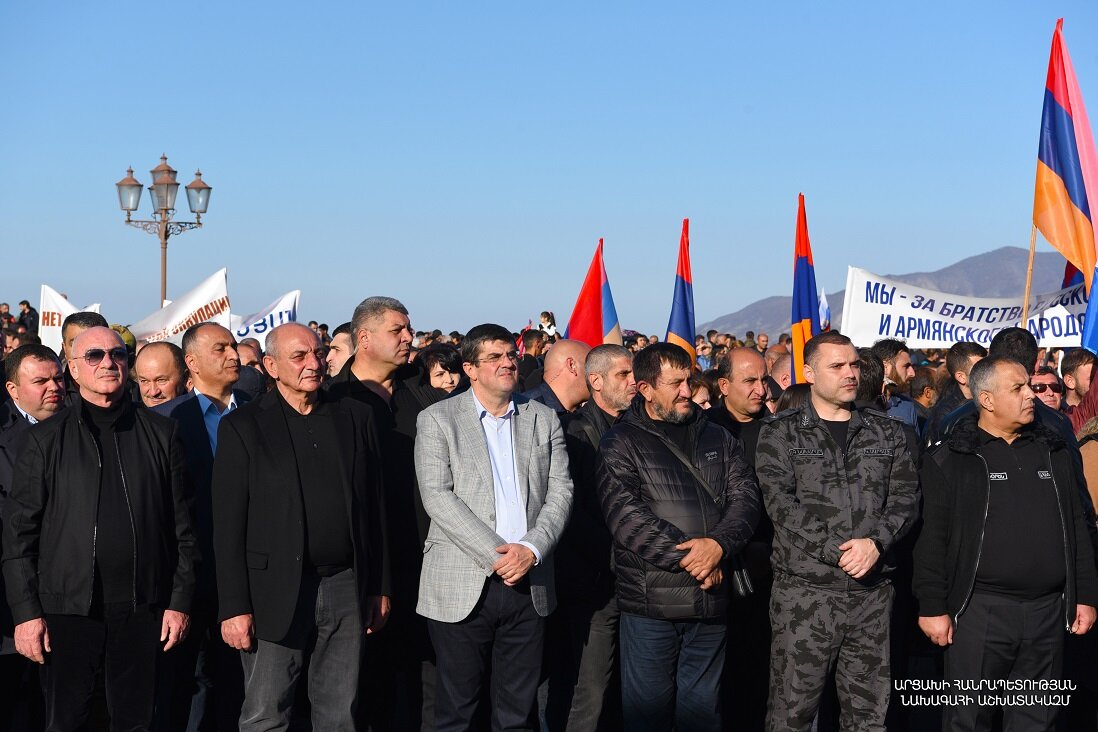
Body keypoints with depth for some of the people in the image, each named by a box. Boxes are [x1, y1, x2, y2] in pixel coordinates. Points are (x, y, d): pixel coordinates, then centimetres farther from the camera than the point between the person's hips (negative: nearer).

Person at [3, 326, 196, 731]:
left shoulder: (161, 433, 6)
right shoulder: (45, 440, 3)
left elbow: (182, 524, 7)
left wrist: (180, 600, 2)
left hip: (142, 607, 1)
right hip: (67, 606, -1)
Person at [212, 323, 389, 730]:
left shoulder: (355, 417, 9)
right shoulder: (242, 426, -2)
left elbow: (373, 508, 12)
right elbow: (228, 525, -5)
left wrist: (379, 588, 9)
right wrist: (234, 607, -10)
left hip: (347, 588, 3)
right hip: (276, 594, -3)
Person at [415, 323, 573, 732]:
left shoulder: (543, 419, 12)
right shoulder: (438, 420, 2)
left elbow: (560, 492, 5)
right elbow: (437, 496, -9)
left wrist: (531, 549, -12)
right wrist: (497, 555, -16)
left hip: (529, 585, 3)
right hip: (464, 587, -3)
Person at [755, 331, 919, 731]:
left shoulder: (887, 432, 11)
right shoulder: (781, 434, 1)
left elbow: (906, 497, 3)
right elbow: (781, 505, -10)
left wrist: (876, 542, -14)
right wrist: (839, 550, -17)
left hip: (873, 592, 3)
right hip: (805, 592, -3)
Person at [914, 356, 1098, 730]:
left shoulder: (1054, 452, 12)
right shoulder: (951, 460, -3)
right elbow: (932, 539, -5)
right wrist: (933, 607, -9)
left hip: (1048, 611, 4)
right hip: (979, 611, -4)